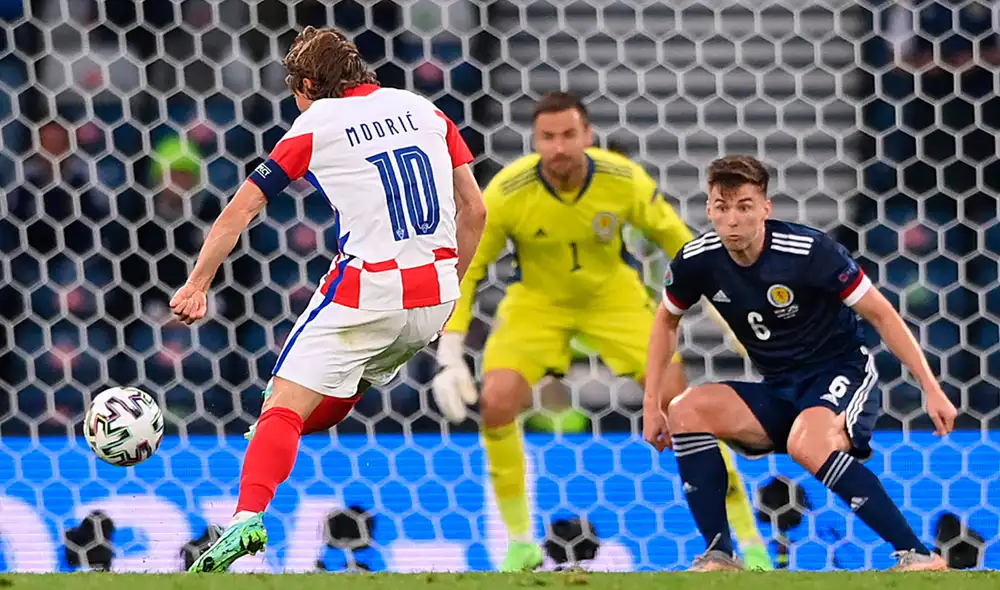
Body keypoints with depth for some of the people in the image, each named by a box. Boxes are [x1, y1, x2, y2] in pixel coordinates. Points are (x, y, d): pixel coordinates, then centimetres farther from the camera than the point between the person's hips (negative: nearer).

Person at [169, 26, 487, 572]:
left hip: (365, 292, -5)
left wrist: (196, 285, 11)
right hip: (434, 296, 5)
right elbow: (474, 210, 15)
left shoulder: (315, 127, 3)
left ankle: (248, 517, -27)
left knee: (284, 405, -10)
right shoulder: (422, 109, 14)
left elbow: (240, 210, 5)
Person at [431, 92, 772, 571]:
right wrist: (450, 359, -21)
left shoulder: (625, 181, -24)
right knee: (496, 401, -22)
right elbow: (464, 270, -16)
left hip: (612, 296, 0)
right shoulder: (506, 193, -27)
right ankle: (521, 543, -2)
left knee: (679, 397, -12)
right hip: (537, 300, 0)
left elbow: (678, 241, -8)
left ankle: (749, 540, 2)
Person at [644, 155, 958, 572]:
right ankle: (719, 557, -11)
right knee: (686, 409, -16)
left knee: (806, 444, -37)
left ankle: (917, 556, -32)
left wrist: (931, 389, -16)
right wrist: (652, 404, 9)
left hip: (842, 374, -6)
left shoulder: (807, 251, -21)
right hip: (779, 392, 6)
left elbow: (880, 314, -13)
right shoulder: (697, 262, -7)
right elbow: (667, 320, 15)